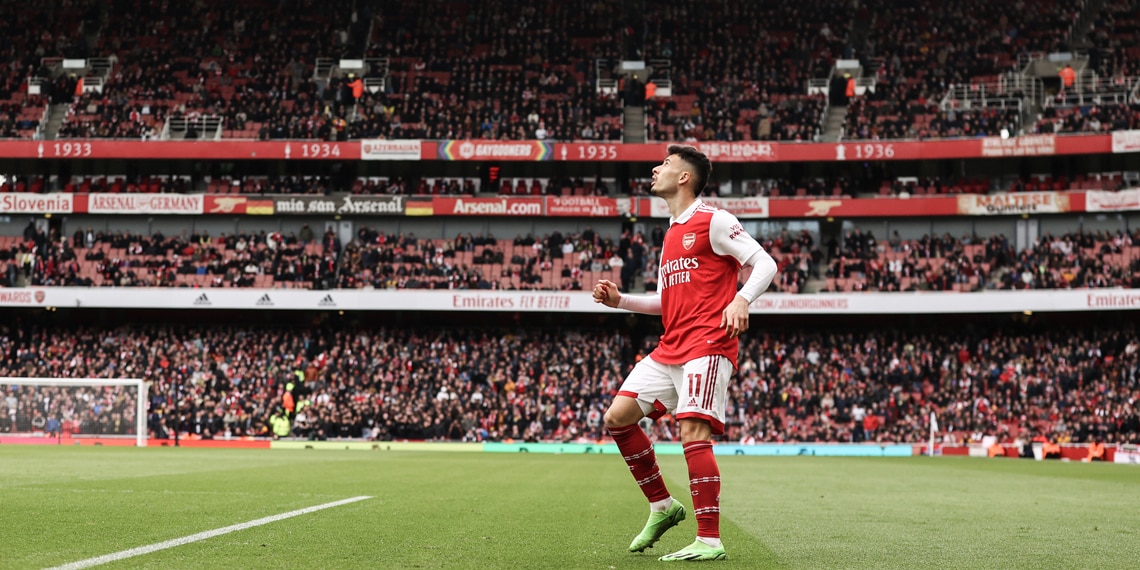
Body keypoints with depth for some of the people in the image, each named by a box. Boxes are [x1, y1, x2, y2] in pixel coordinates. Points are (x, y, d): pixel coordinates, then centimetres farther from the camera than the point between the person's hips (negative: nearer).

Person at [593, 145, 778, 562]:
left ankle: (710, 540, -14)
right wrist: (620, 300, 16)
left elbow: (765, 264, -9)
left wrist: (740, 300, -26)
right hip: (669, 349, 9)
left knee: (693, 433, -19)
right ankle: (662, 506, 14)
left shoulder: (712, 221, -3)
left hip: (707, 345, -9)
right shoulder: (671, 234, 22)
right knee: (617, 418, 2)